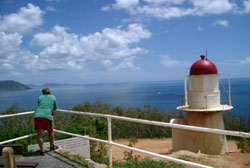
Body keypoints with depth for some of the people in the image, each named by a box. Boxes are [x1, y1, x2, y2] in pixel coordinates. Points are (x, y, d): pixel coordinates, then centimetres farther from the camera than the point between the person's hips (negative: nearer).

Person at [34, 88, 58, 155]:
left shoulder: (40, 97, 22)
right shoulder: (53, 97, 18)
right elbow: (54, 108, 27)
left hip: (37, 116, 2)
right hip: (47, 116, -1)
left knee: (39, 134, 5)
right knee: (50, 131, 19)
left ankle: (42, 150, 6)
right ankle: (52, 146, 30)